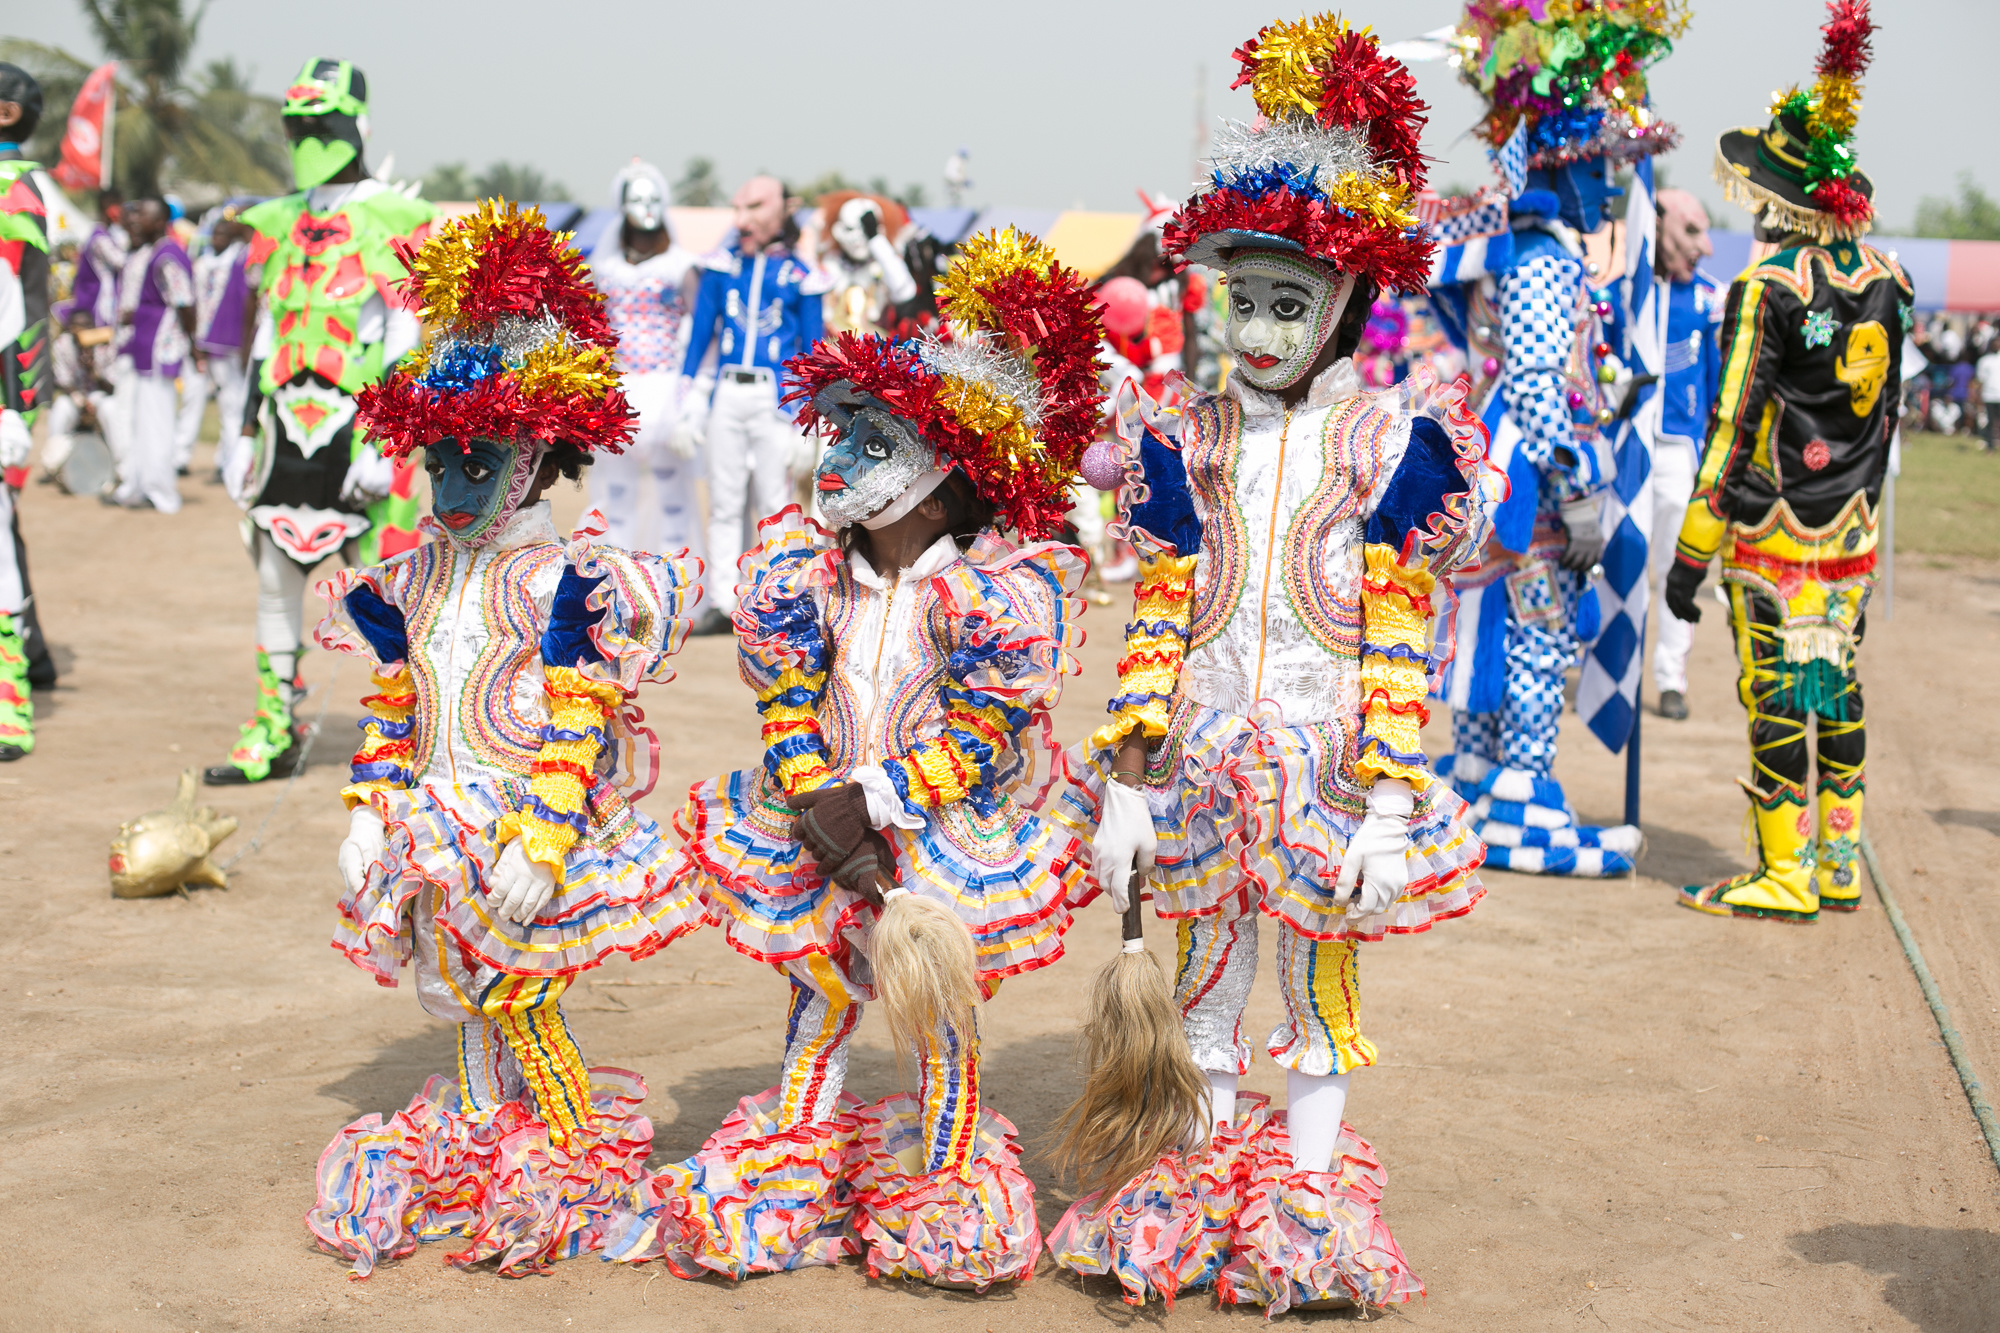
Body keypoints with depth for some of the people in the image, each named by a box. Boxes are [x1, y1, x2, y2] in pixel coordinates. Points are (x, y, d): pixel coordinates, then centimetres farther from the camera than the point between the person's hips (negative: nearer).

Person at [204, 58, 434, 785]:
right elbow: (267, 333, 20)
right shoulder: (278, 224, 16)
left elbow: (406, 341, -9)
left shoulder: (396, 223, -4)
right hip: (287, 425, 6)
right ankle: (273, 729, 14)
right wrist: (248, 430, 16)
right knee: (274, 577, 7)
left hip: (359, 424, -6)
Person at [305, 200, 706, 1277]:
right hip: (440, 829, 7)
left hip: (526, 833, -7)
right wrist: (370, 809, 9)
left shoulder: (565, 583, -14)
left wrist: (540, 844, -23)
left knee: (520, 999, -4)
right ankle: (478, 1138, 32)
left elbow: (575, 732, -17)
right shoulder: (411, 580, 9)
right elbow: (391, 710, 14)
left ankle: (579, 1151, 13)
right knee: (467, 1002, 16)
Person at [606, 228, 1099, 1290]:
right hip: (822, 827, 4)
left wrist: (875, 802, -23)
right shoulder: (803, 568, -7)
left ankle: (947, 1171, 22)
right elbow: (787, 707, -4)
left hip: (947, 834, -4)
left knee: (936, 1003, -1)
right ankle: (793, 1151, 32)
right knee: (819, 986, 13)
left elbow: (981, 733, -20)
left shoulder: (1004, 587, -19)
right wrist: (820, 808, -16)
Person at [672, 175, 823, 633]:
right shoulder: (721, 268, 9)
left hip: (775, 397, -2)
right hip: (725, 396, 2)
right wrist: (687, 400, 3)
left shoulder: (799, 277, 5)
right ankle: (721, 604, 7)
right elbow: (699, 333, 10)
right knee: (724, 503, 4)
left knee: (773, 501, -2)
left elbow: (812, 350, 6)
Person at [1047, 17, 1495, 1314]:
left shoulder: (1394, 442, -5)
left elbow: (1400, 641, -7)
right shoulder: (1188, 441, 4)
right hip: (1208, 756, 3)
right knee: (1208, 987, 14)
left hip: (1325, 757, -3)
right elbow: (1157, 619, 4)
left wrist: (1386, 799, -12)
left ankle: (1309, 1195, 23)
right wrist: (1130, 778, -1)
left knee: (1320, 995, 8)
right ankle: (1207, 1183, 29)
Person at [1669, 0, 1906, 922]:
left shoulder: (1766, 289, -17)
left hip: (1775, 534, -7)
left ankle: (1785, 877, 6)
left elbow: (1732, 428, -17)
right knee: (1837, 688, 14)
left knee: (1775, 697, 0)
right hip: (1853, 532, 7)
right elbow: (1883, 413, 12)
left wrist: (1691, 552, -13)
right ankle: (1839, 867, 22)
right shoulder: (1880, 278, 3)